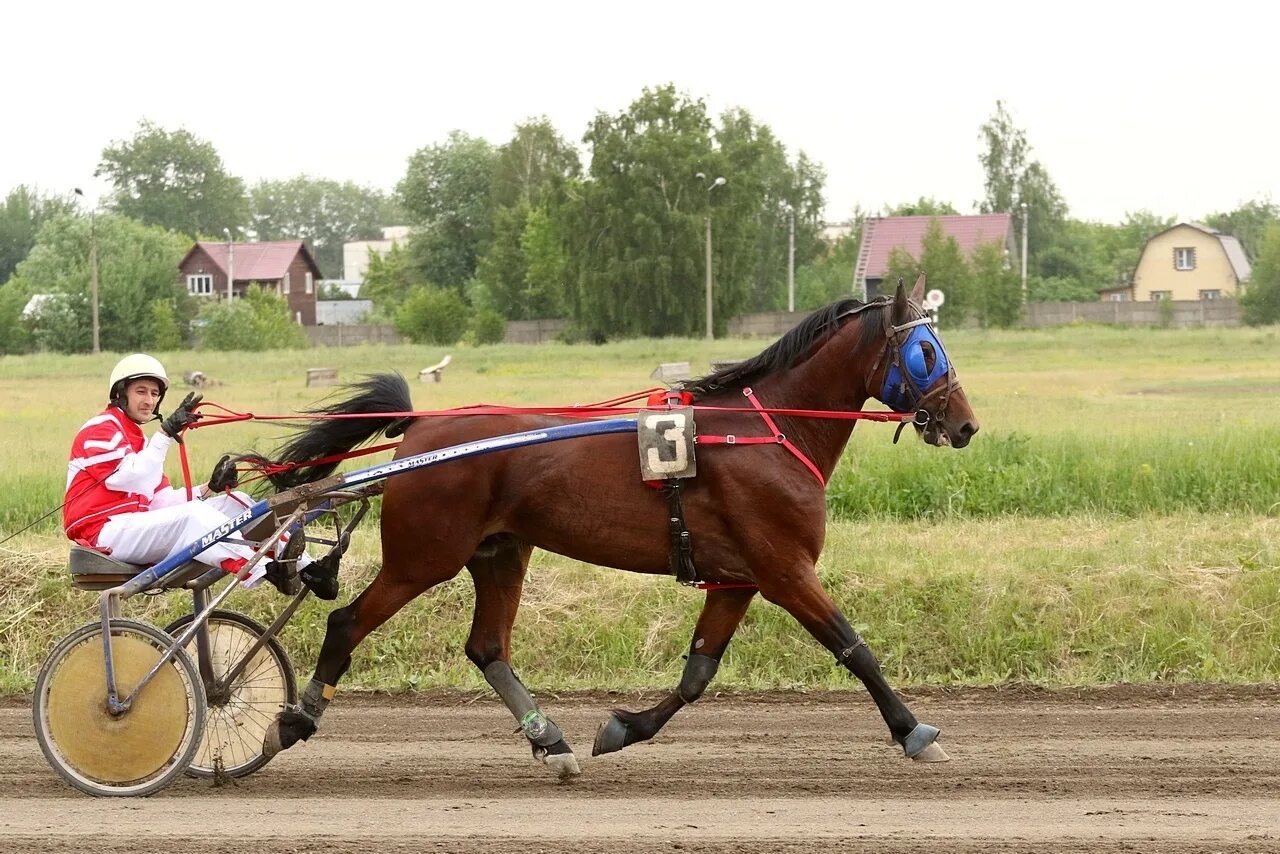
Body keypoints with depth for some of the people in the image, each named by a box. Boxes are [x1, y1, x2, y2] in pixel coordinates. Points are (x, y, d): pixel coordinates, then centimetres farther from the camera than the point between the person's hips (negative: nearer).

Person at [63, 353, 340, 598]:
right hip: (105, 533, -9)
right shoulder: (101, 429, -3)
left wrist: (210, 488, 1)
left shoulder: (136, 439, 27)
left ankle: (307, 570, -12)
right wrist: (166, 434, -23)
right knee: (192, 516, -34)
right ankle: (268, 572, -49)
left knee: (235, 503, -1)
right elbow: (132, 481, -19)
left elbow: (162, 500, 16)